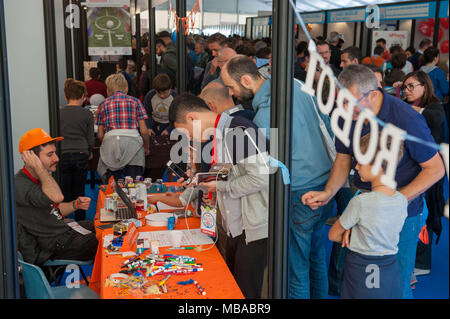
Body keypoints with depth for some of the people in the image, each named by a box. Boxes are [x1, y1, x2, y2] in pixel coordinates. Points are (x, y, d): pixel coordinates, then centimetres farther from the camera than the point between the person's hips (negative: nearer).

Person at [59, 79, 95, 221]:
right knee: (79, 192, 11)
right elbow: (90, 139, 1)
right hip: (81, 156, 0)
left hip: (63, 156, 0)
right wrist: (89, 152, 20)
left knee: (64, 193, 10)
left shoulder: (59, 113, -3)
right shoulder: (87, 114, -4)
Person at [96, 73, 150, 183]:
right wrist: (146, 148, 23)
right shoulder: (134, 101, 13)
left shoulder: (103, 105, 16)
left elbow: (100, 135, 14)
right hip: (132, 140, -1)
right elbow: (144, 131, 7)